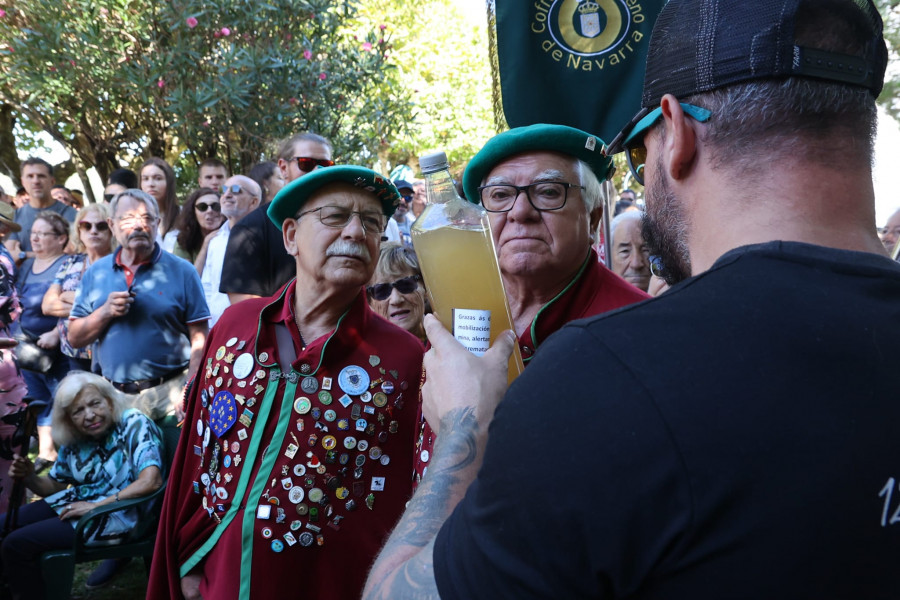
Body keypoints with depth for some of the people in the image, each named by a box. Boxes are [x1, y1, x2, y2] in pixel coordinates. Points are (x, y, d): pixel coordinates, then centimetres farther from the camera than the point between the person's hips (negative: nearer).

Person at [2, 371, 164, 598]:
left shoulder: (135, 426, -19)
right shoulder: (74, 440, 1)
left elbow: (150, 482, -32)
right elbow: (54, 486, 15)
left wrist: (96, 506, -27)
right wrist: (29, 477, -8)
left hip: (119, 513, -8)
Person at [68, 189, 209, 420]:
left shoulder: (181, 271, 0)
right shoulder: (95, 274, 11)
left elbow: (199, 339, -5)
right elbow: (74, 338, 9)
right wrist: (105, 312, -9)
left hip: (169, 394, -3)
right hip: (112, 396, 3)